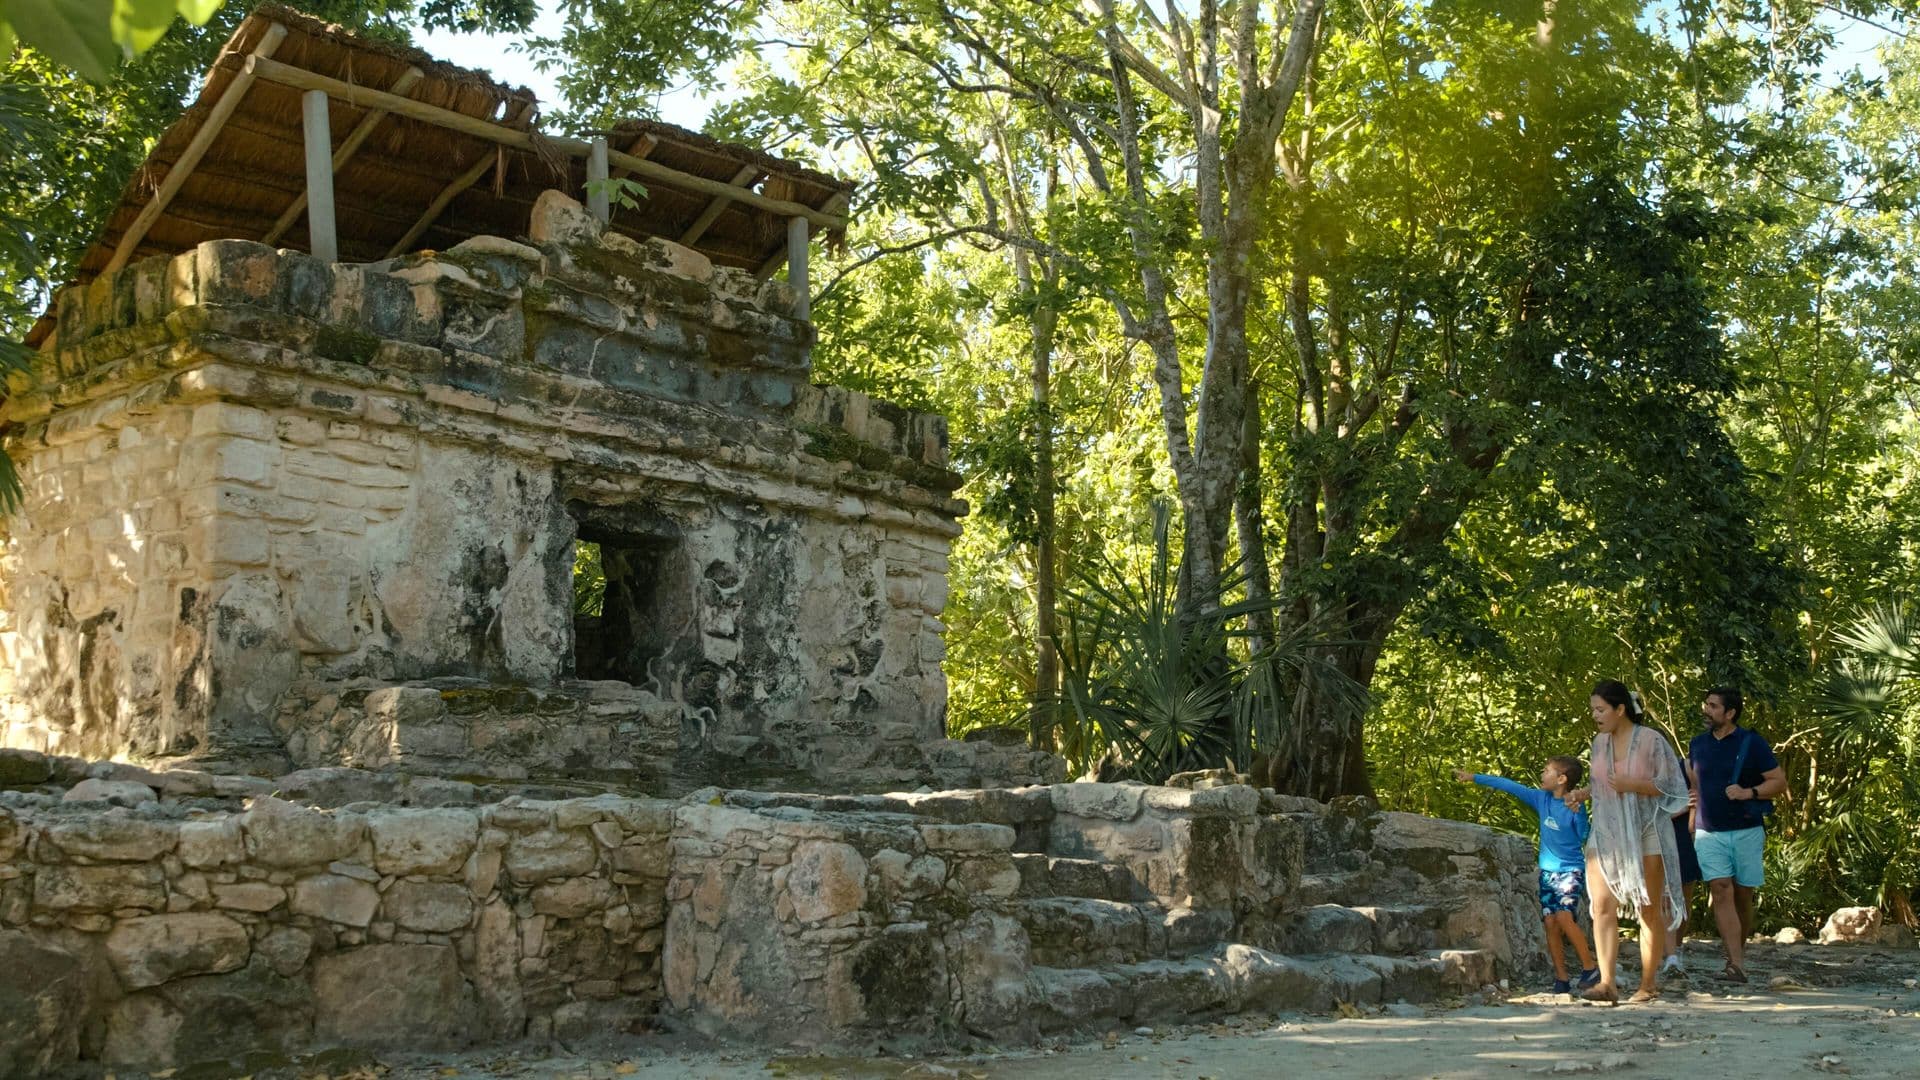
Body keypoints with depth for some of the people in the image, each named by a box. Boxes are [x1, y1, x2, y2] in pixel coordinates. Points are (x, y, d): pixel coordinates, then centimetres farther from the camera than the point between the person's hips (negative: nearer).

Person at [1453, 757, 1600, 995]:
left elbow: (1587, 842, -5)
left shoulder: (1576, 808, -11)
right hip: (1547, 871, 5)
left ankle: (1590, 968, -8)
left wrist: (1590, 880, -7)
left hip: (1571, 871, -5)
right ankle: (1561, 979, 1)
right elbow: (1510, 786, 7)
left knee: (1564, 917, -21)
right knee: (1550, 922, -3)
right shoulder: (1540, 798, 3)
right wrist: (1474, 778, 9)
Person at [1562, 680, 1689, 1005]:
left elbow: (1673, 787, -9)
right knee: (1602, 905, -12)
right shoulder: (1599, 742, 8)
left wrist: (1633, 785, -20)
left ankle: (1648, 984, 15)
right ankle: (1607, 983, -19)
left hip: (1646, 834, -4)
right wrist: (1583, 794, 2)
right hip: (1607, 833, 4)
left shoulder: (1651, 741, -9)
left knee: (1649, 911, 5)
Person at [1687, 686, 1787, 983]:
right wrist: (1690, 826, 13)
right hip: (1709, 833, 2)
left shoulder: (1752, 743, -3)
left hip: (1747, 831, -2)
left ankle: (1739, 954, 24)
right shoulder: (1697, 744, 8)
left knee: (1742, 895, 5)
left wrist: (1749, 793, -18)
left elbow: (1780, 782, -2)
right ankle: (1736, 965, -17)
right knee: (1721, 891, -12)